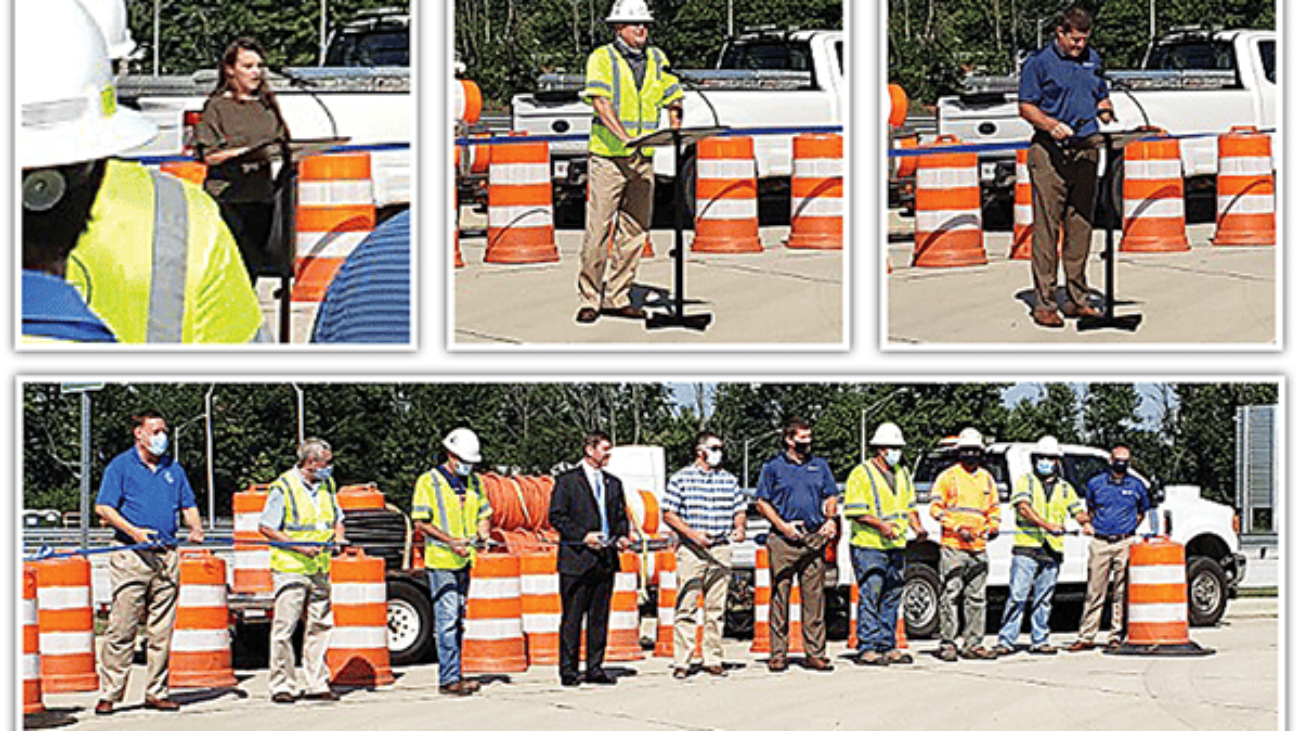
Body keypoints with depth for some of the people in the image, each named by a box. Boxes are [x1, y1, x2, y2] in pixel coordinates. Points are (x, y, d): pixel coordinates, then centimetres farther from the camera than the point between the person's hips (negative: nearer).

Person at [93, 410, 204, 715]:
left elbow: (188, 506, 19)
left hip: (166, 556, 5)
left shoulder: (173, 469, 16)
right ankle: (108, 694, -3)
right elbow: (103, 508, -5)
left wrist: (195, 527, -3)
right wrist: (133, 531, -17)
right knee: (122, 627, -7)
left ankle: (156, 692, 11)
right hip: (131, 555, -5)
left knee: (161, 630, 5)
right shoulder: (121, 466, 1)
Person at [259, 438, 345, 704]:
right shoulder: (284, 487, -8)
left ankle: (316, 684, 12)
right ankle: (281, 686, -1)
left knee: (319, 626, 6)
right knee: (285, 627, -6)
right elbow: (266, 527, -9)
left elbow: (336, 517, 26)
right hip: (290, 567, -6)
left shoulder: (327, 485, 13)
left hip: (319, 569, 6)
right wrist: (298, 546, -16)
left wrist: (339, 536, 4)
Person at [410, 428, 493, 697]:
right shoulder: (429, 482, -4)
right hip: (440, 561, -6)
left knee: (459, 620, 10)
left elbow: (484, 514, 22)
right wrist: (451, 541, -19)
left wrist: (482, 531, -1)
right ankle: (449, 678, -12)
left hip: (464, 561, 6)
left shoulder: (474, 483, 15)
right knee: (447, 619, -11)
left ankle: (453, 675, 16)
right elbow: (421, 522, -8)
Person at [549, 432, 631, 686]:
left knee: (600, 617, 7)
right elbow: (556, 516, -5)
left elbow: (621, 516, 22)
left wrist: (622, 536, 2)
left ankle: (595, 668, 12)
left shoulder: (613, 483, 17)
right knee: (572, 618, -3)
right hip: (577, 559, -5)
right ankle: (568, 670, 1)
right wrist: (582, 536, -15)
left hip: (606, 559, 5)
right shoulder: (567, 480, 0)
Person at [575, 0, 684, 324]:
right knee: (599, 231, -7)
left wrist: (675, 130, -8)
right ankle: (589, 299, 1)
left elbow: (673, 99, 13)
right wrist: (623, 136, -31)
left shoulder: (656, 60, 12)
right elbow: (600, 101, -17)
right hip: (607, 156, -5)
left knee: (635, 231, 6)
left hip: (643, 158, 5)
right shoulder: (602, 59, -4)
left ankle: (617, 298, 14)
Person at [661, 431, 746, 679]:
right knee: (686, 606, -6)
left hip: (721, 548, 4)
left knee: (716, 607, 5)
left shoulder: (729, 480, 14)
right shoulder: (681, 478, 2)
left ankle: (712, 659, 10)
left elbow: (739, 511, 18)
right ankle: (681, 662, -4)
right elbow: (669, 515, 0)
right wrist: (692, 533, -13)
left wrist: (739, 528, -3)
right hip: (691, 549, -4)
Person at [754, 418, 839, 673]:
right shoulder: (774, 467, 4)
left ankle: (815, 653, 4)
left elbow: (830, 498, 20)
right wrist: (783, 526, -9)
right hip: (783, 541, -3)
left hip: (814, 538, 3)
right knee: (780, 596, -3)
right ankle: (778, 654, 2)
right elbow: (763, 503, 3)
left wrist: (830, 520, 0)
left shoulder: (819, 466, 14)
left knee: (814, 596, 1)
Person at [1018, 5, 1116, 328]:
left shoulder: (1092, 60, 15)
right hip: (1050, 154, -6)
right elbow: (1026, 107, -5)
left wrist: (1106, 110, 3)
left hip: (1085, 150, 6)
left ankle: (1077, 299, 15)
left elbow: (1102, 97, 26)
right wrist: (1052, 125, -21)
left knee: (1081, 227, 8)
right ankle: (1044, 303, -4)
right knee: (1046, 227, -6)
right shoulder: (1039, 63, -3)